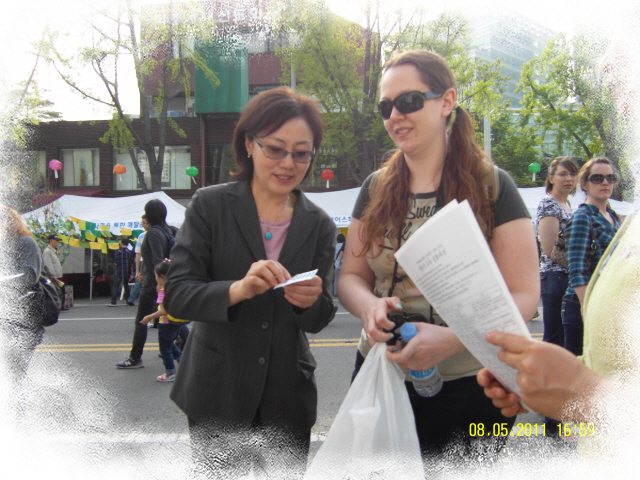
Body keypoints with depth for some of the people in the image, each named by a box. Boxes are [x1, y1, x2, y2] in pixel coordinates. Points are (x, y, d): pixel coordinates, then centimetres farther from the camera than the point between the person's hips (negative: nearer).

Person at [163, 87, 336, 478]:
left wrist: (310, 301, -21)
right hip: (218, 393, -2)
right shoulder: (210, 206, -5)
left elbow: (320, 319, 3)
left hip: (287, 396, 3)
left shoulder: (320, 225, 3)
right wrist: (238, 290, -31)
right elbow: (176, 296, -12)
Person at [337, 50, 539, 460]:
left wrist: (452, 339, -27)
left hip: (469, 388, -3)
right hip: (380, 376, 4)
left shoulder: (491, 187, -9)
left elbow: (523, 295, -11)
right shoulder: (376, 189, 5)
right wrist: (369, 306, -16)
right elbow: (351, 276, 8)